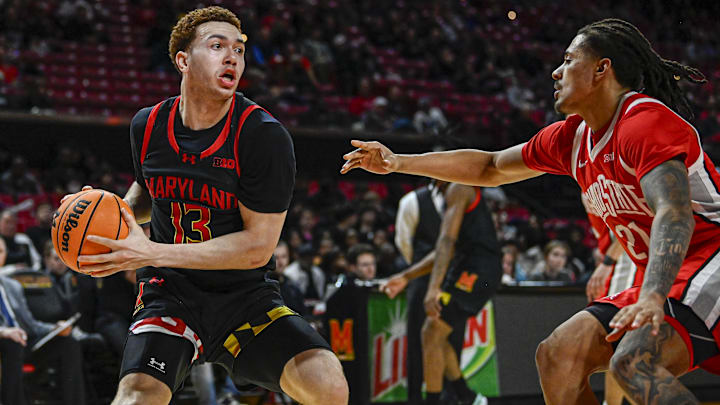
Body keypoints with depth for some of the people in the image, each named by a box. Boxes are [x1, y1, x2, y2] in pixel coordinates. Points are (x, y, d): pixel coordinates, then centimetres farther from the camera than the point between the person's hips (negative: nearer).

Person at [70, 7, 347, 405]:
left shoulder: (265, 135, -15)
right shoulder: (147, 126, 0)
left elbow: (257, 247, -18)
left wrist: (154, 253, -24)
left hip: (245, 295, -2)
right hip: (169, 293, 2)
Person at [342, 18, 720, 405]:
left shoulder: (647, 121, -17)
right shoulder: (571, 138, 11)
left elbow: (674, 213, -32)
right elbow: (491, 167, 25)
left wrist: (652, 298, -47)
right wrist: (398, 162, 21)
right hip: (666, 280, 9)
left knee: (632, 361, -32)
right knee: (556, 354, 0)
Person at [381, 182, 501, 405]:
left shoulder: (459, 188, -9)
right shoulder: (456, 192, 22)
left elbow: (447, 241, -20)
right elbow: (445, 250, 27)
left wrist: (433, 288, -27)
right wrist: (405, 277, 26)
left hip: (475, 270, -10)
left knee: (431, 334, -9)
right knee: (434, 335, 15)